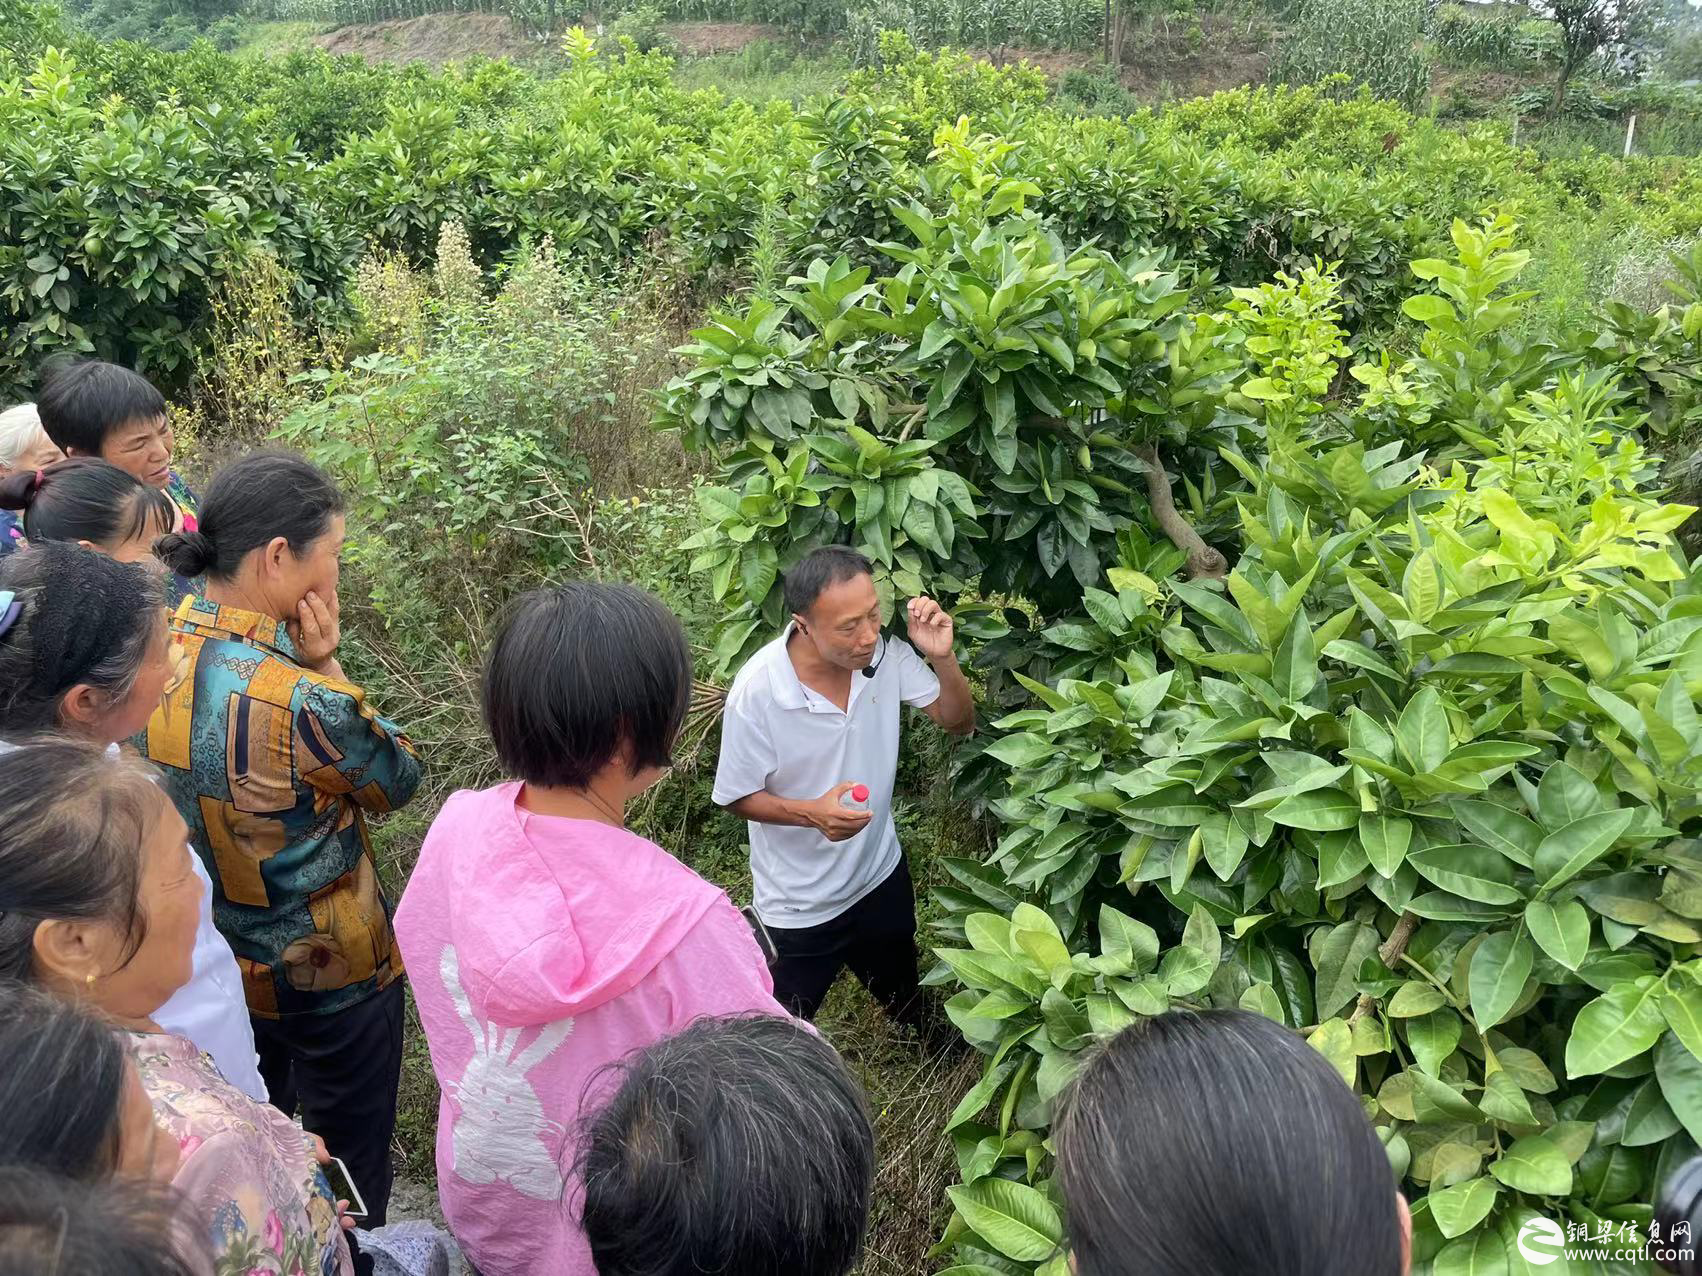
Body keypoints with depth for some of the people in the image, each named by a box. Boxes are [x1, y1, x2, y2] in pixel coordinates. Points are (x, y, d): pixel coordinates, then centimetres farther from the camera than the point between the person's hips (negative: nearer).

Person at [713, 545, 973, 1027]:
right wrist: (811, 813, -34)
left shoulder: (886, 653, -18)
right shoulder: (756, 691, -30)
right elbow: (738, 796, -16)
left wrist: (943, 657, -25)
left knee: (906, 998, 31)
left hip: (881, 875, 5)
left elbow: (958, 721, -6)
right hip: (799, 905, -4)